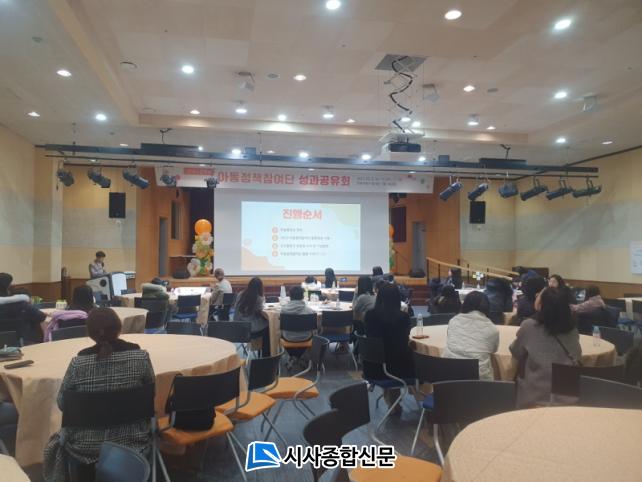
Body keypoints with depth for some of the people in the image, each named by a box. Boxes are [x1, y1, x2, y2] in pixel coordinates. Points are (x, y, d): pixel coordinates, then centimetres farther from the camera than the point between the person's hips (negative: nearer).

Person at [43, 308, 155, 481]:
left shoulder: (78, 362, -16)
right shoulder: (141, 356, -15)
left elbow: (62, 404, -1)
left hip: (86, 447, 0)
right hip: (132, 443, 0)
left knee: (56, 443, 32)